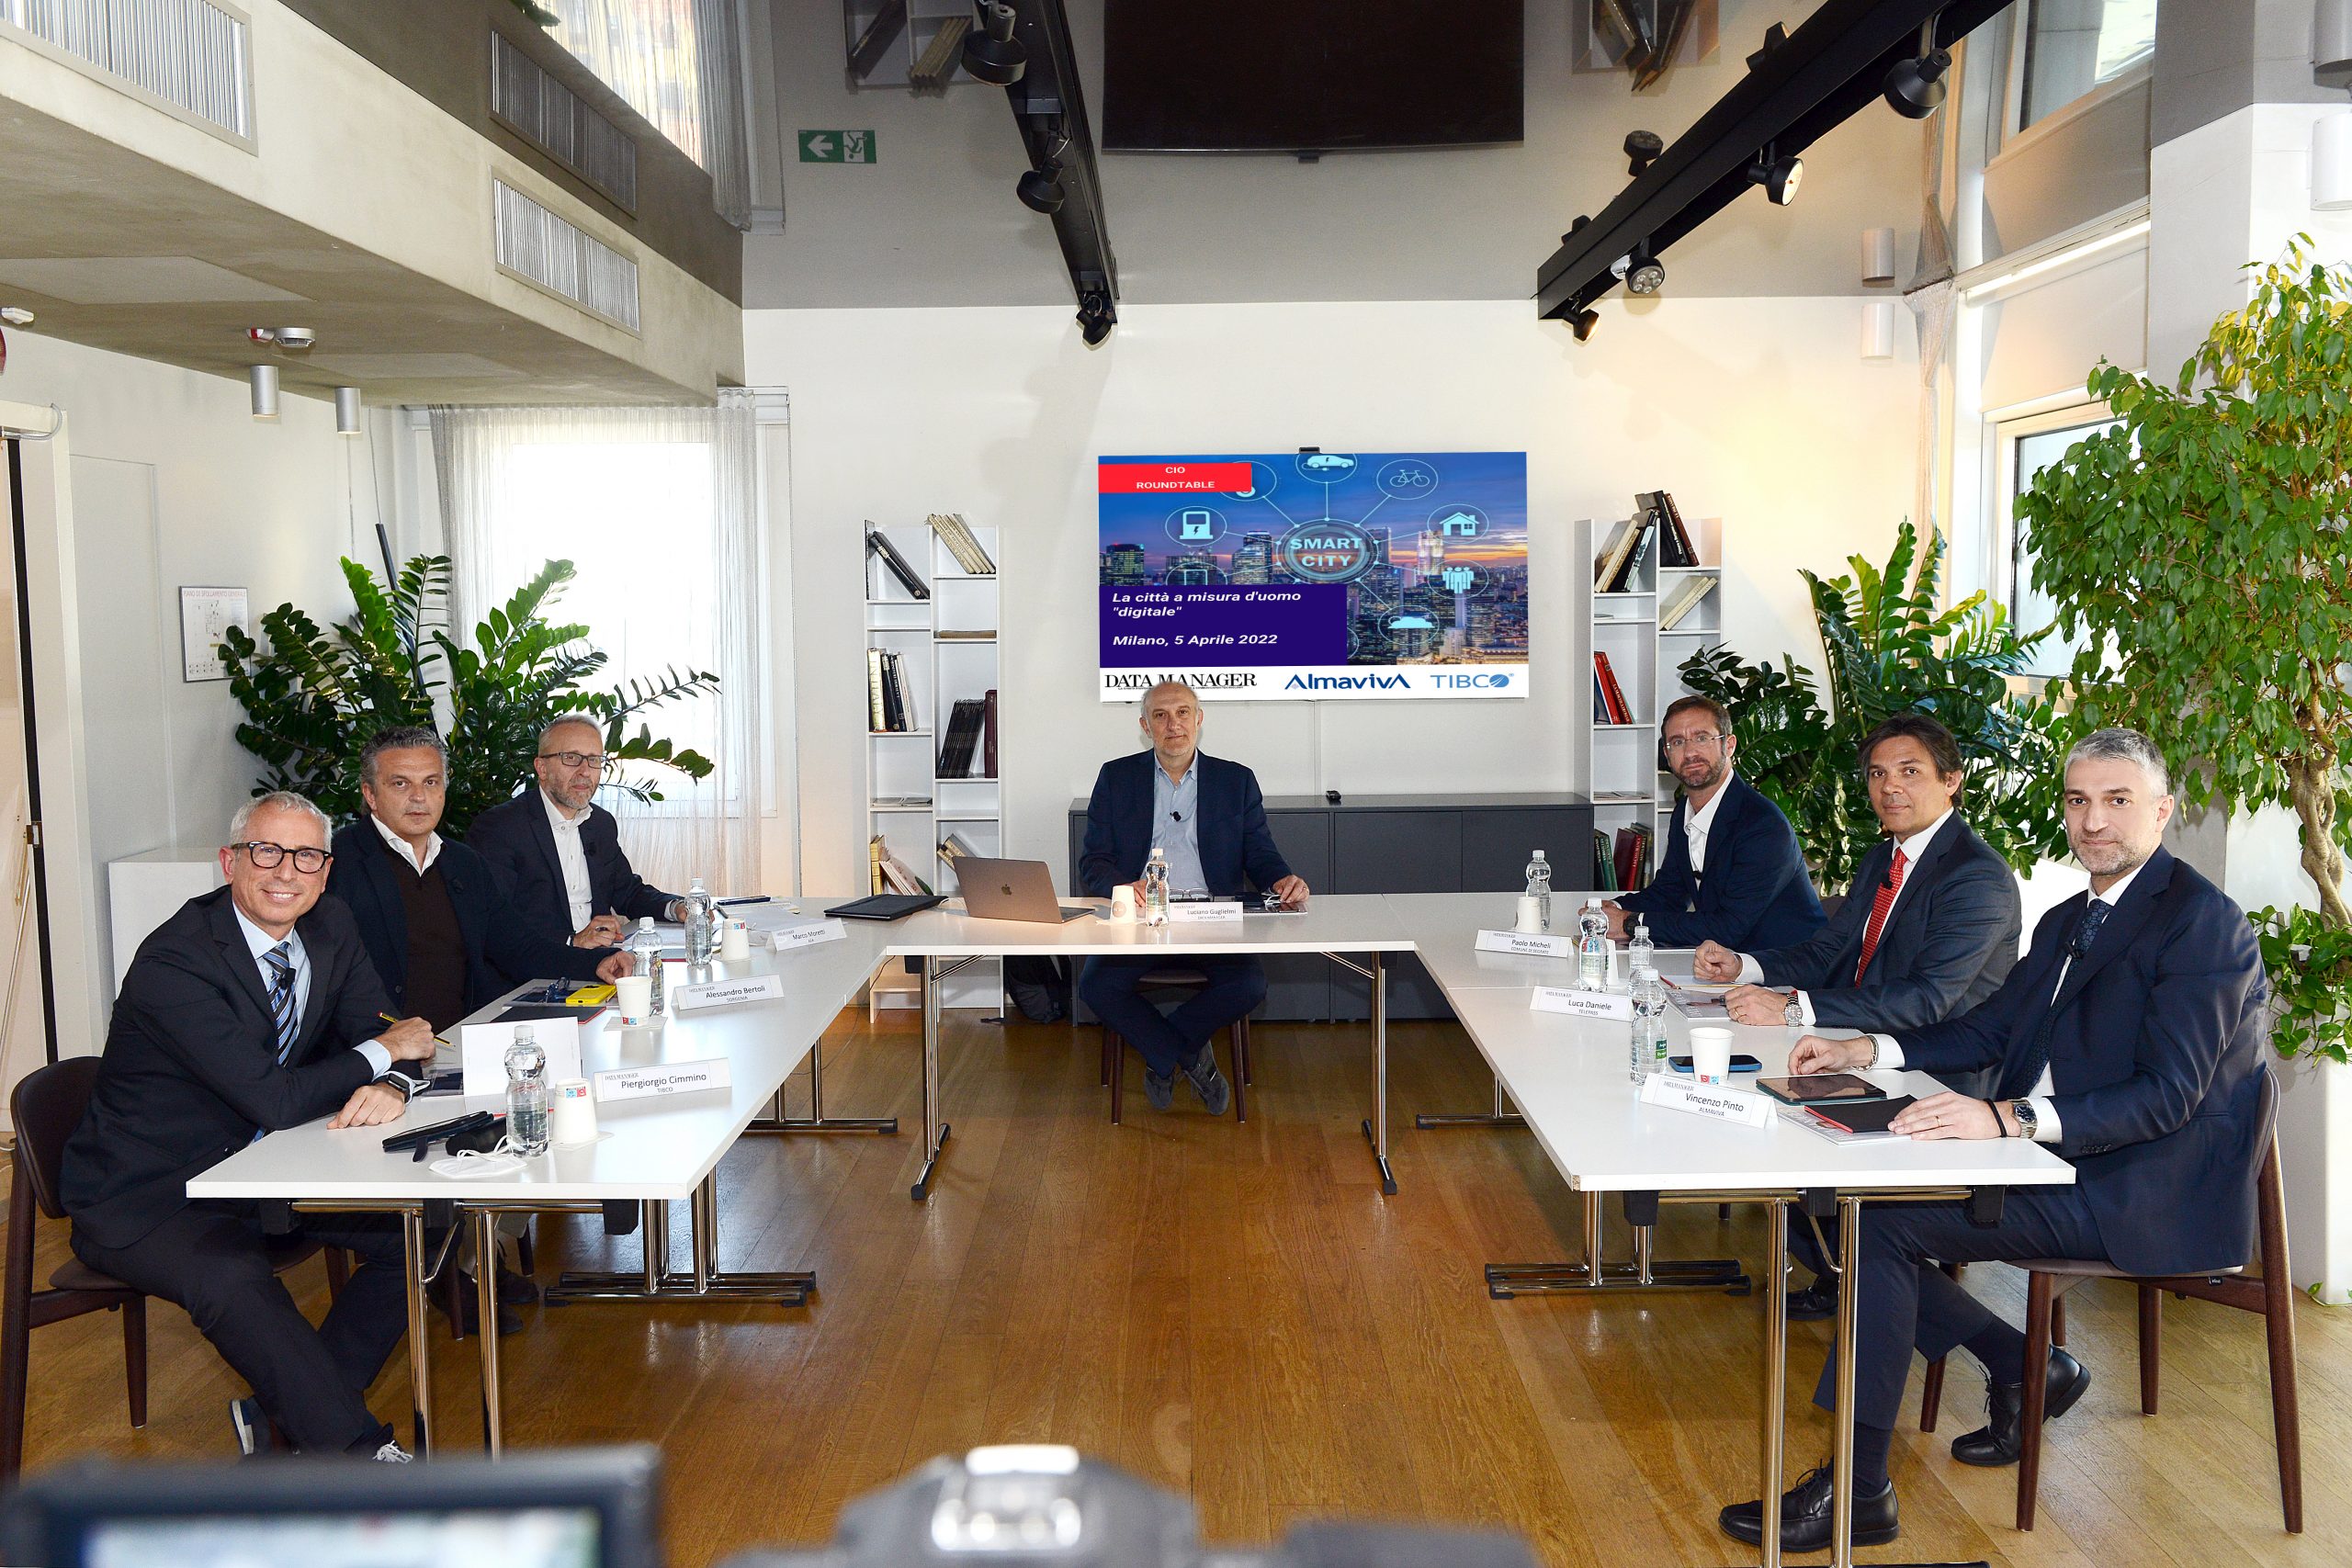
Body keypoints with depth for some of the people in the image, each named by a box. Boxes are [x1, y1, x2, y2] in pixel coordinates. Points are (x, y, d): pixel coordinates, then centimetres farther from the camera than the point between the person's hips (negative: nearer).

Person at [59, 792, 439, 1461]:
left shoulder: (329, 927, -1)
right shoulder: (172, 962, -24)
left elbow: (381, 1031, 1)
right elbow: (274, 1100, -30)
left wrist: (389, 1086, -24)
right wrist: (380, 1053, -15)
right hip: (147, 1199, -7)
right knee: (232, 1279, -35)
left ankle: (288, 1412, 2)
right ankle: (362, 1455, -25)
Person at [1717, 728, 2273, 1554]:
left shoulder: (2204, 923, -13)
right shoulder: (2067, 920, 17)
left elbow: (2167, 1095, -22)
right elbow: (1988, 1028, 18)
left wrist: (2009, 1119, -35)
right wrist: (1864, 1049, 2)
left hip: (2139, 1192, -9)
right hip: (2054, 1162, 9)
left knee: (1881, 1222, -22)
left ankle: (1857, 1490, -14)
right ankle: (2024, 1367, 12)